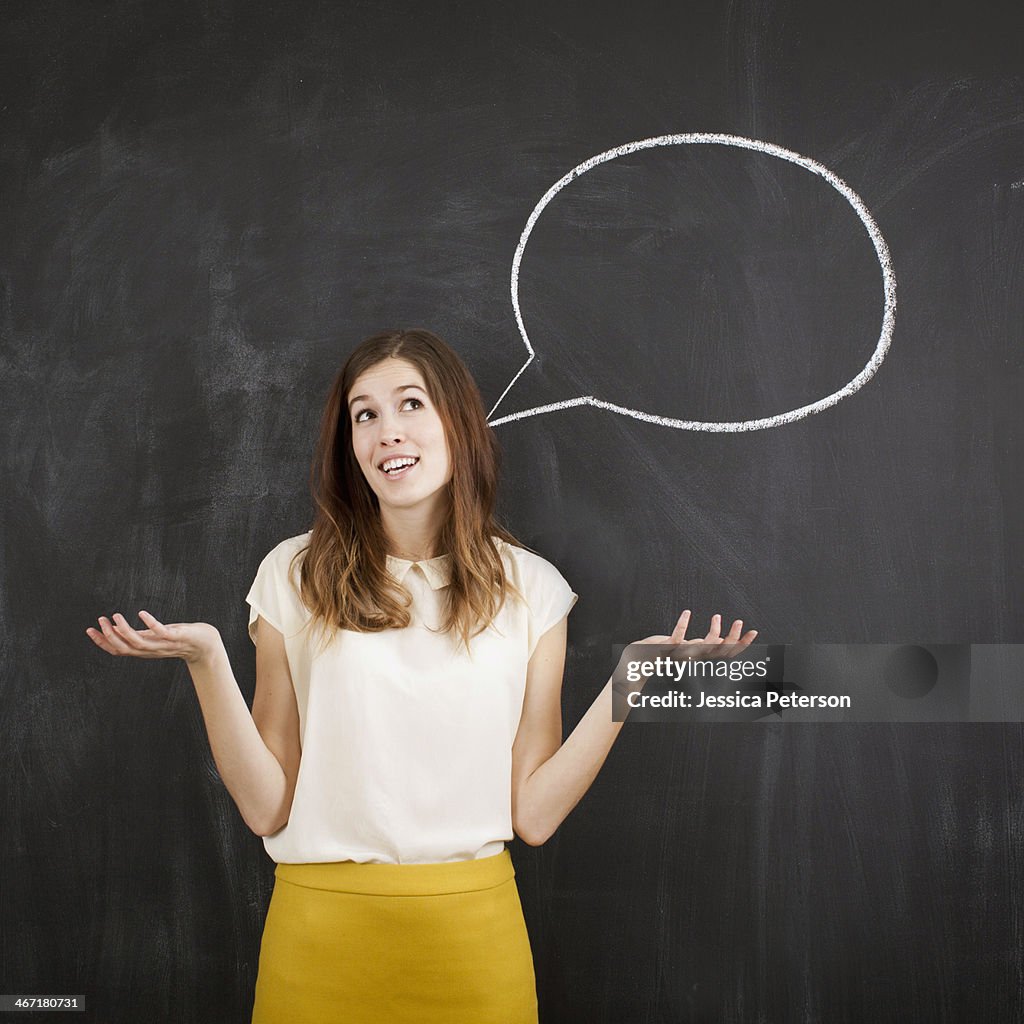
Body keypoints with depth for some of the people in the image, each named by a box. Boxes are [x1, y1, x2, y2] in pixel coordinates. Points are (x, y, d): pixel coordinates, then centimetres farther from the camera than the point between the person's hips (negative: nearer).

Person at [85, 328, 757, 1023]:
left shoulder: (530, 588, 0)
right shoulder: (295, 576, -1)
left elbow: (533, 814, -3)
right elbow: (267, 806, -4)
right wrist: (208, 661, -15)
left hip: (472, 930, 1)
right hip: (321, 929, 0)